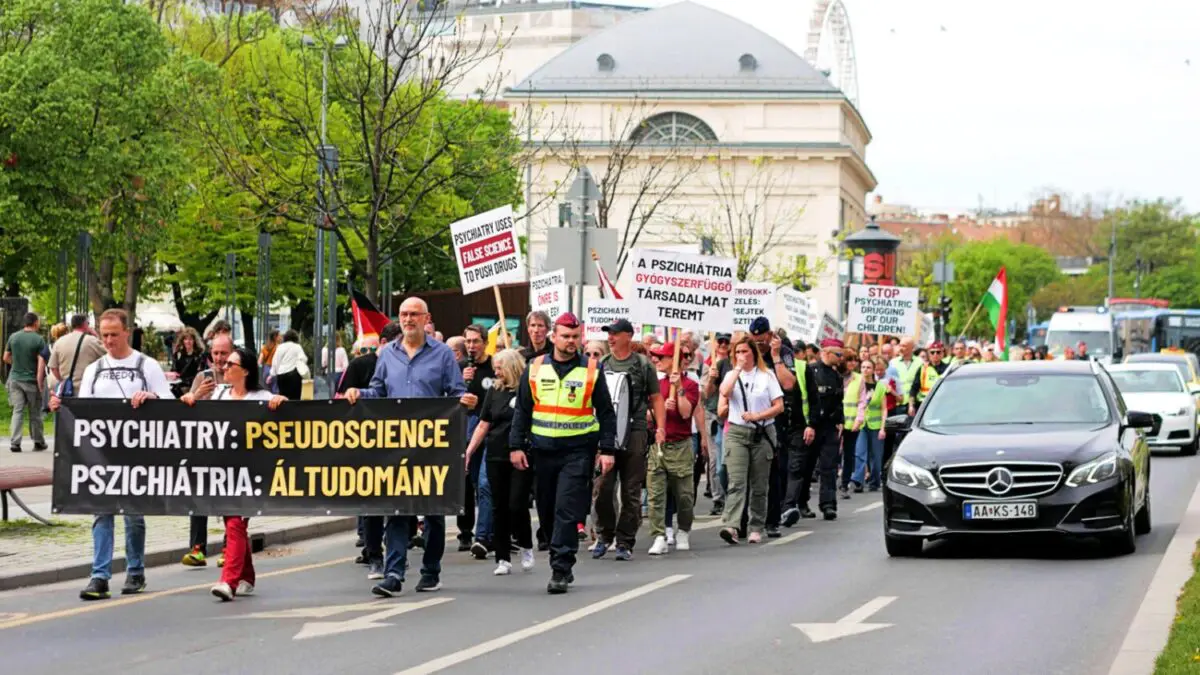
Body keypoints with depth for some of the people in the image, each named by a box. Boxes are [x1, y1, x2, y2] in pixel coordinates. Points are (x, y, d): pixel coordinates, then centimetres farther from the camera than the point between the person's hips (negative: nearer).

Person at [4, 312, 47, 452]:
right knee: (35, 413, 9)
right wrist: (40, 384, -13)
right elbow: (41, 363, -15)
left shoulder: (13, 337, 2)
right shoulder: (38, 340, -10)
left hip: (15, 379, 3)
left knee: (18, 411, 3)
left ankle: (14, 442, -7)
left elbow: (6, 358, 10)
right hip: (32, 381, -3)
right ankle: (38, 442, 20)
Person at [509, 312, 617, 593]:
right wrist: (517, 446, 3)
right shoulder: (535, 369, 8)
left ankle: (560, 570, -12)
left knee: (567, 511, -12)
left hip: (578, 451, -3)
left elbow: (606, 413, 5)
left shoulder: (591, 370, 3)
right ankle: (563, 565, 22)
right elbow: (522, 410, 11)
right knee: (547, 511, 8)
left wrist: (607, 450, -2)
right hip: (543, 450, 3)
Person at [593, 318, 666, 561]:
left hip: (634, 433, -2)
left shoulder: (642, 365, 5)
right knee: (603, 488, -3)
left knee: (631, 491, 2)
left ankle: (625, 542, 9)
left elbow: (656, 398, 7)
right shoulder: (601, 365, 11)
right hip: (605, 432, 2)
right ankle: (604, 535, 14)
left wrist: (660, 427, -4)